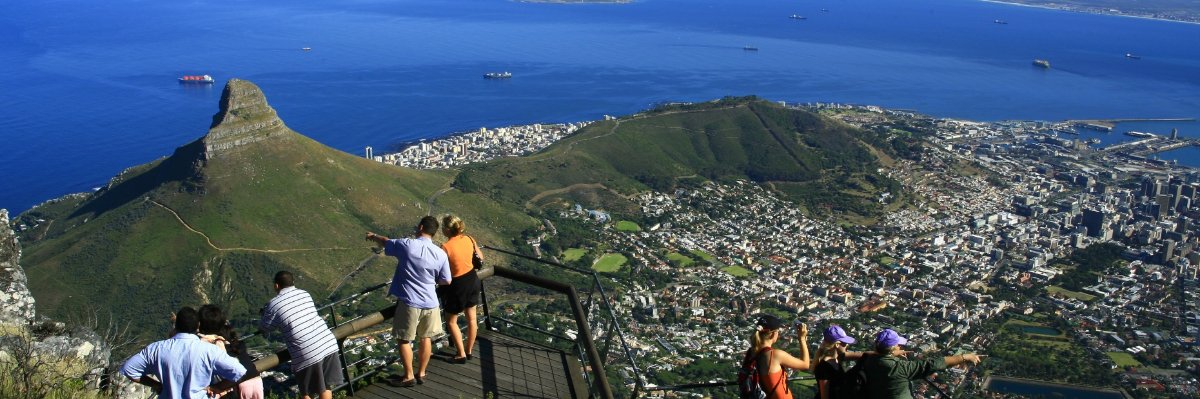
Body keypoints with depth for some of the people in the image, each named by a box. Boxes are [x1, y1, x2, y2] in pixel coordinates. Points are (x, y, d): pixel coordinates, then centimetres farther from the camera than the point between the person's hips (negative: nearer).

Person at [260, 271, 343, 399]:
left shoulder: (274, 304, -1)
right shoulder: (305, 294, 13)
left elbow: (264, 328, 15)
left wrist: (265, 314, 35)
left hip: (307, 354, -4)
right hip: (329, 343, 4)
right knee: (326, 385, 19)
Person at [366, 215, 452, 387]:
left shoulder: (406, 245, -12)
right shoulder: (441, 253, -4)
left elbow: (385, 242, 8)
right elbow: (446, 281, 3)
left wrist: (373, 236, 29)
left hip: (409, 302, -4)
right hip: (430, 302, 4)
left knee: (404, 340, 9)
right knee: (426, 338, 16)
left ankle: (409, 376, 15)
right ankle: (421, 374, 26)